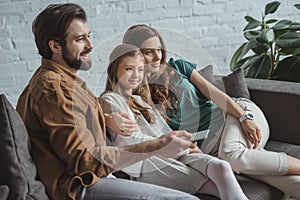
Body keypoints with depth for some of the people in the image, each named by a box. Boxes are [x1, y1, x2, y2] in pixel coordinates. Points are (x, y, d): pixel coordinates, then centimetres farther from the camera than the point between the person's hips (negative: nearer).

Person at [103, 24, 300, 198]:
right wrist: (112, 120, -38)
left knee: (232, 155, -35)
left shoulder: (177, 66, 6)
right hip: (209, 143, 0)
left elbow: (213, 92, 1)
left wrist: (244, 118, -12)